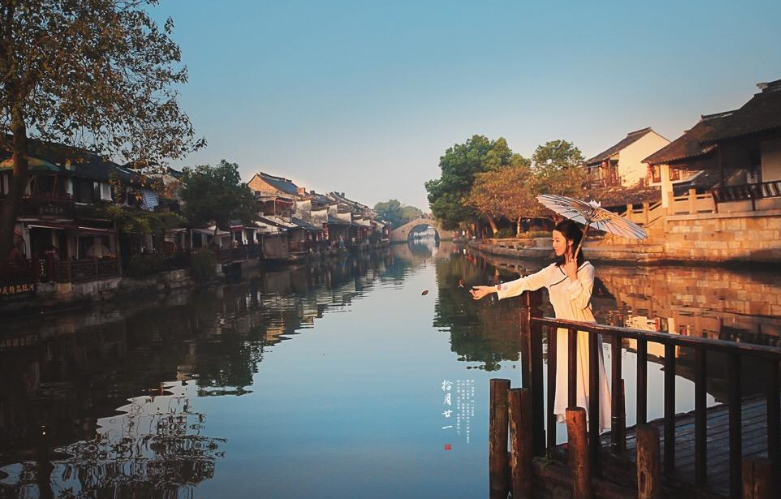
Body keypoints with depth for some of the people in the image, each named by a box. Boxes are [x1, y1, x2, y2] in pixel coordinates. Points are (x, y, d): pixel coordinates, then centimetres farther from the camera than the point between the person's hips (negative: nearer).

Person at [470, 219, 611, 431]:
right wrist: (491, 289, 4)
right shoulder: (554, 270, 8)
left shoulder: (586, 269, -7)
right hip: (563, 333, 5)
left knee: (584, 380, -3)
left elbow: (582, 301, -16)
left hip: (583, 334, -5)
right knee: (567, 379, 6)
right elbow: (526, 283, 6)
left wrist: (573, 276, -18)